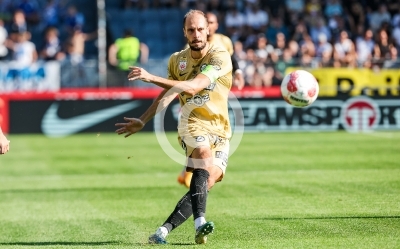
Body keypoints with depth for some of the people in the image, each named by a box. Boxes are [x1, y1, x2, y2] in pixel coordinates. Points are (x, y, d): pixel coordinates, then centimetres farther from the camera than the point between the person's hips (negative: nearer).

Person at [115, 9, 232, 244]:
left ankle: (164, 230, -9)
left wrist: (151, 77, -28)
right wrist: (143, 121, 23)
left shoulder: (220, 56, -10)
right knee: (204, 150, -33)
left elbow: (193, 87, -24)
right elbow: (168, 93, 22)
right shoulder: (177, 60, 5)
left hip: (219, 131, 0)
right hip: (192, 123, 0)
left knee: (207, 183, -16)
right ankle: (199, 223, -46)